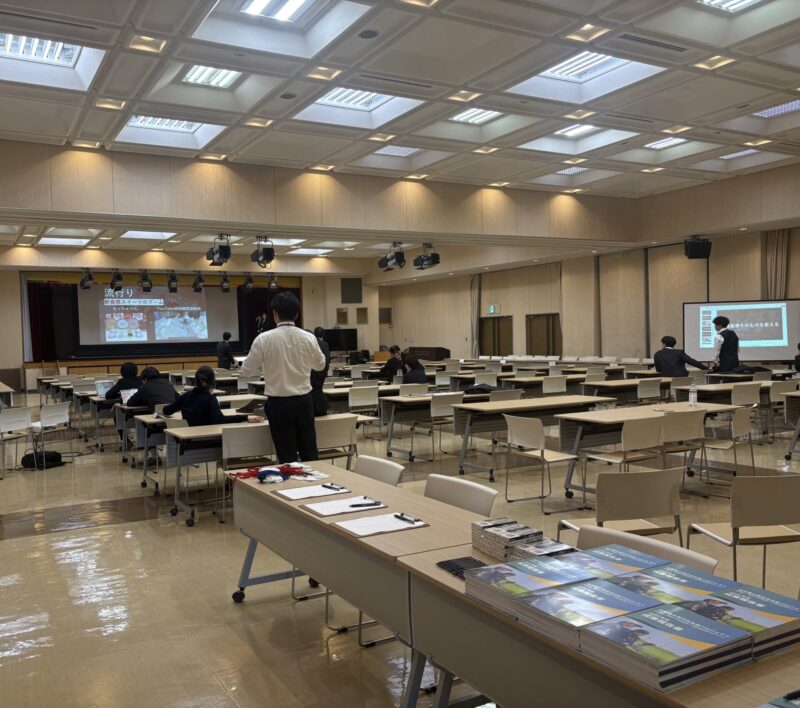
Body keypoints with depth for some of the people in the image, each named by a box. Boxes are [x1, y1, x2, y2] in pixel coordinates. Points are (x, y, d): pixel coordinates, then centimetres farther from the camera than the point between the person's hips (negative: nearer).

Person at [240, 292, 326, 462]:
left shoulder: (264, 339, -11)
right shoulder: (309, 338, -4)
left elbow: (246, 371, -2)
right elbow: (320, 365, 13)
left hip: (279, 403, -2)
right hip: (304, 400, 2)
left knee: (287, 456, 5)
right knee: (309, 452, 12)